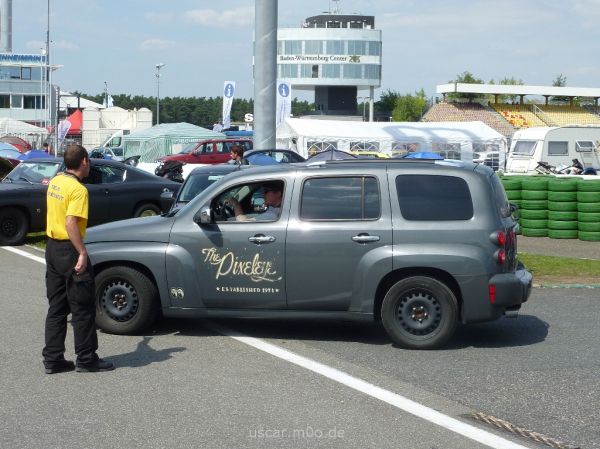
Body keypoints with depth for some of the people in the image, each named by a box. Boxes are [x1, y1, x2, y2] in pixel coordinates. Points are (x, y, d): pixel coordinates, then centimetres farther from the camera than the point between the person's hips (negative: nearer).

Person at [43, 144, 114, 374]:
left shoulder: (55, 182, 8)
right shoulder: (78, 189, -18)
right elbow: (71, 223, -26)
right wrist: (82, 253, -27)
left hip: (52, 247, 9)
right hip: (69, 250, -9)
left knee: (56, 307, 13)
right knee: (83, 308, 1)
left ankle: (53, 359, 14)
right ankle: (86, 359, 6)